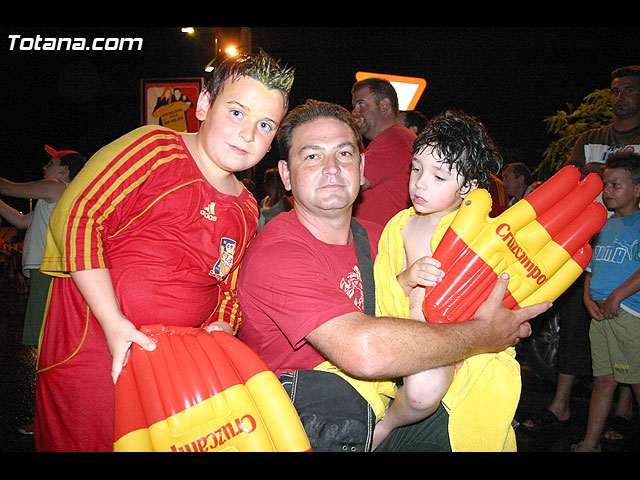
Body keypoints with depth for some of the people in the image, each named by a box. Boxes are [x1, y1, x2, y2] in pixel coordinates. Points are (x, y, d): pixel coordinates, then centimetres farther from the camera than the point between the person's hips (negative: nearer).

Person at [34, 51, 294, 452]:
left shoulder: (246, 209, 9)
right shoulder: (156, 148, -11)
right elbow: (77, 216, -16)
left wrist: (220, 330, -5)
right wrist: (114, 321, -21)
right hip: (92, 344, -5)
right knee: (89, 443, 2)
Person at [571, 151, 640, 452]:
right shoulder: (603, 226, 17)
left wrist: (616, 297, -17)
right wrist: (588, 298, 6)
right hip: (600, 314, 7)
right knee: (603, 381, 14)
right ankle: (590, 444, 23)